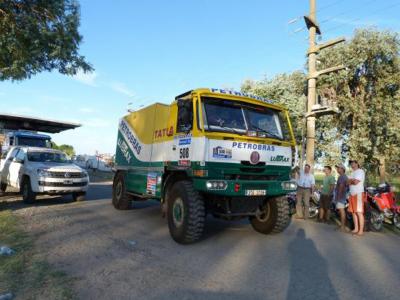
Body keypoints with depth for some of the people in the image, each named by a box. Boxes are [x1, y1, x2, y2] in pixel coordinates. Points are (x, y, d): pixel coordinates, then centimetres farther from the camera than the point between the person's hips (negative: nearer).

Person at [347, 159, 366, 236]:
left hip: (359, 194, -9)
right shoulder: (352, 173, 23)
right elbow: (348, 182, 14)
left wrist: (350, 181, 1)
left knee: (359, 212, -10)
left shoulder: (360, 171, -7)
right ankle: (356, 229, 16)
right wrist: (353, 181, -5)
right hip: (352, 194, 9)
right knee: (353, 212, 9)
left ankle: (361, 230, -8)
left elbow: (356, 182, -18)